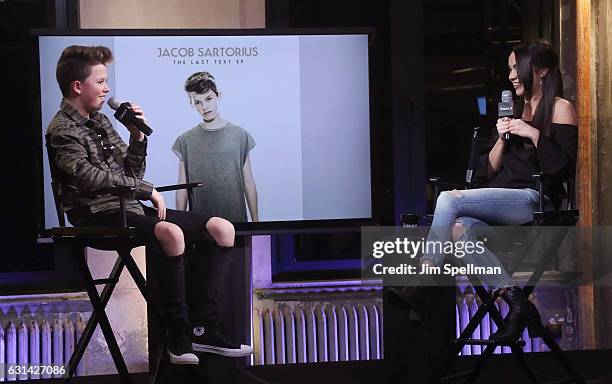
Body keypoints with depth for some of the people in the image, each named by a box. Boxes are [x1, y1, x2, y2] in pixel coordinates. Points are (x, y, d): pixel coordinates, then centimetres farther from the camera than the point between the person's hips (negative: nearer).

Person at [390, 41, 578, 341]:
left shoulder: (560, 108, 3)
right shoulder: (515, 110, 24)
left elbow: (564, 168, -8)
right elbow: (492, 170, 20)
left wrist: (534, 135, -14)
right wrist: (502, 138, 4)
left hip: (535, 201, -7)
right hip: (503, 201, 7)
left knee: (450, 199, -26)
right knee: (460, 229, -29)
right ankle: (516, 303, -31)